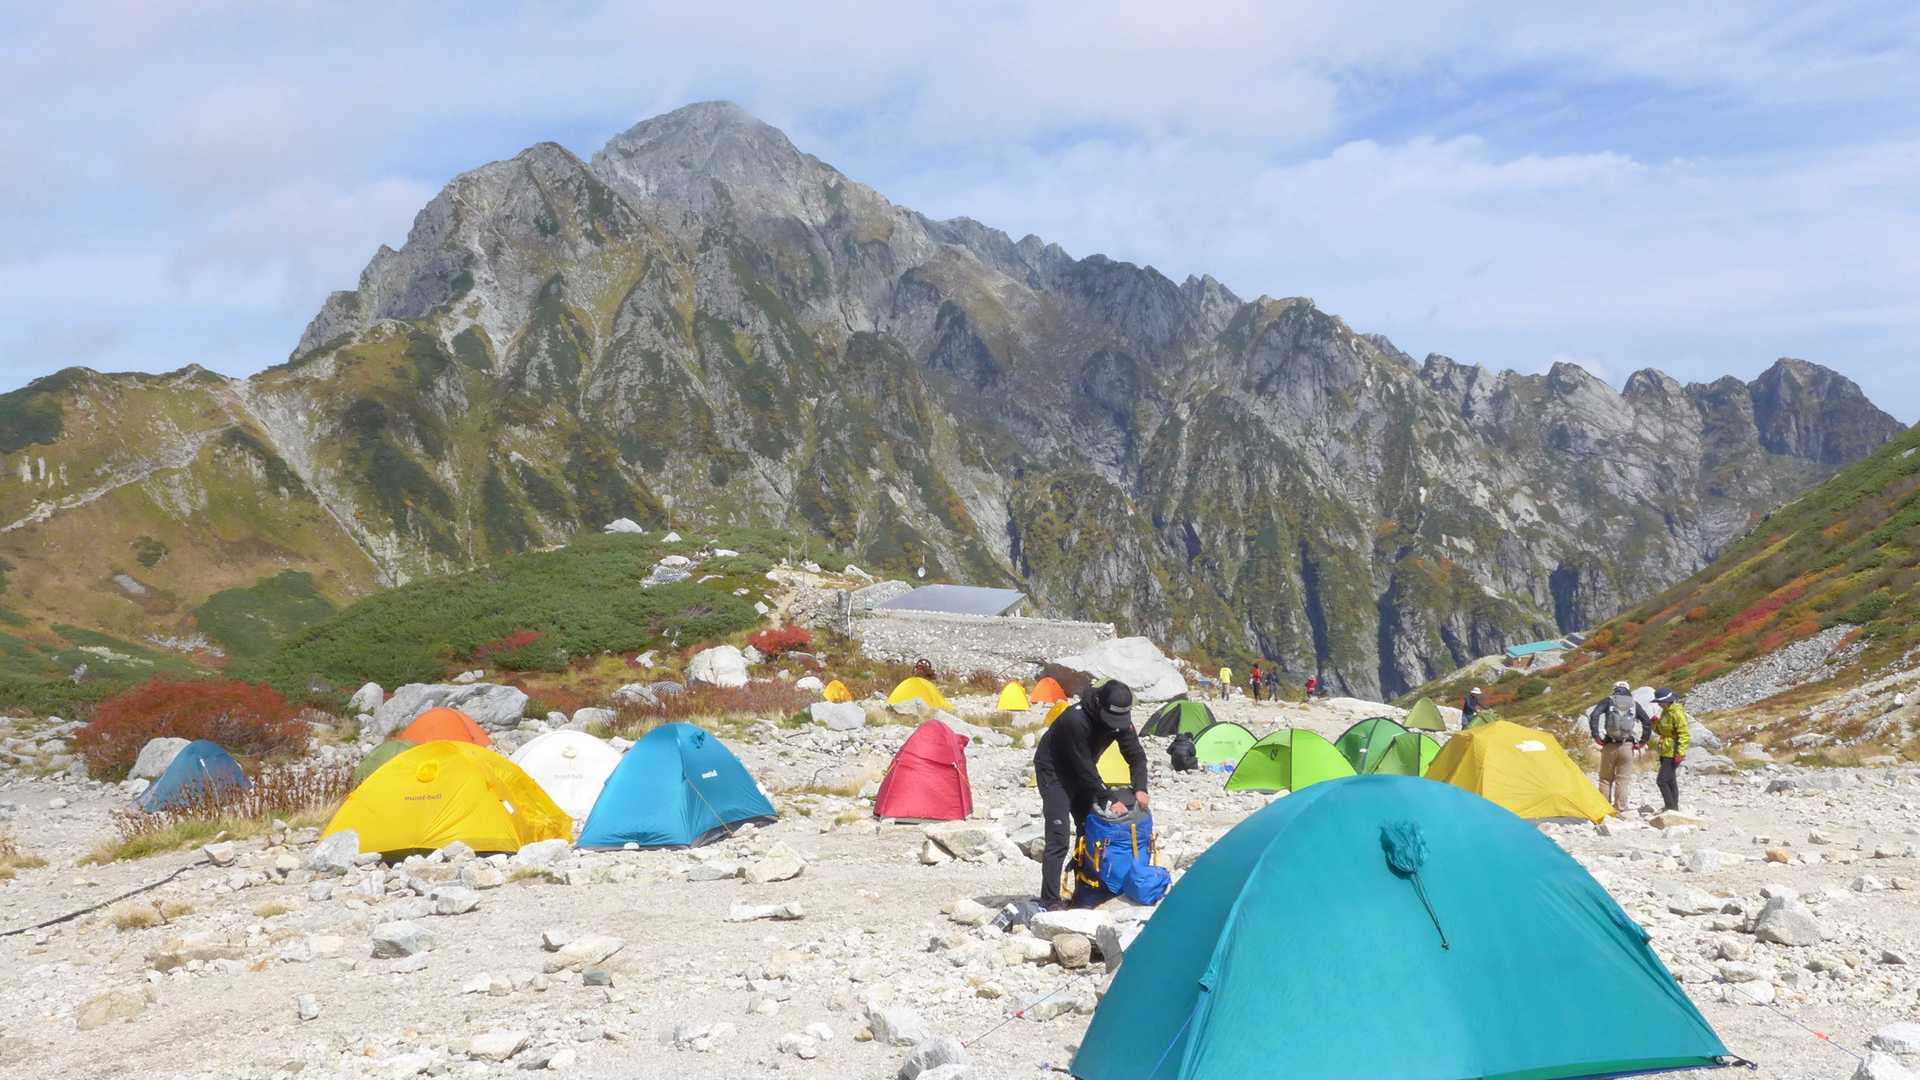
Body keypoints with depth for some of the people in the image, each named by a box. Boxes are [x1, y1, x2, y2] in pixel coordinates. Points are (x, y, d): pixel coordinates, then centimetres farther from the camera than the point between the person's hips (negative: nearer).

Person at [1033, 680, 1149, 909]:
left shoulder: (1121, 720, -14)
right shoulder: (1076, 719, -36)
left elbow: (1136, 755, -6)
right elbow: (1085, 768, -32)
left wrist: (1140, 789, -22)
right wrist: (1111, 800, -28)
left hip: (1079, 773, 8)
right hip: (1053, 772, -8)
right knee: (1058, 840, -15)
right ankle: (1050, 902, -14)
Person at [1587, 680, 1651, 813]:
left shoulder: (1608, 701, 5)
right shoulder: (1634, 704, 11)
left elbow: (1593, 716, -8)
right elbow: (1647, 722, 10)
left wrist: (1596, 736, -5)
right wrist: (1642, 741, 14)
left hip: (1610, 746, -1)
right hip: (1627, 746, 1)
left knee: (1606, 778, 8)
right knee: (1623, 779, 5)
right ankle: (1620, 809, 2)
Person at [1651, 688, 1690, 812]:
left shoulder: (1677, 713, -16)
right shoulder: (1665, 712, 13)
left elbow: (1684, 735, -19)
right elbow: (1661, 732, 23)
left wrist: (1680, 753, -23)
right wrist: (1656, 724, 2)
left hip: (1672, 754, -10)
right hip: (1665, 752, 10)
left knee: (1662, 780, -14)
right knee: (1670, 781, 16)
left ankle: (1671, 807, -9)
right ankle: (1673, 807, 24)